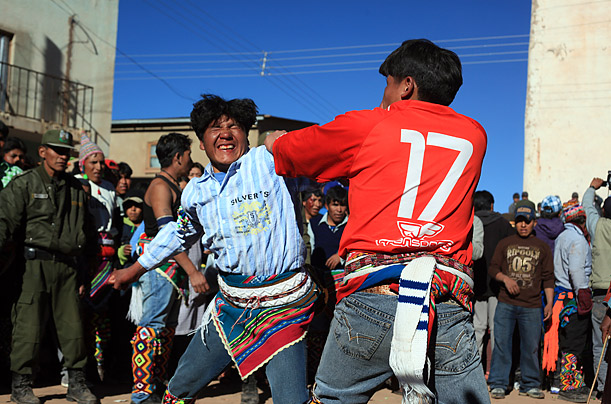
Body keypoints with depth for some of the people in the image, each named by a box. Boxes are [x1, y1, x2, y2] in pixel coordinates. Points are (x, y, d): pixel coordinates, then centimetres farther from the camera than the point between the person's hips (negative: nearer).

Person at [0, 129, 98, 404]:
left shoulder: (76, 189, 15)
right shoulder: (23, 184, 2)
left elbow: (85, 234, 21)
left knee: (73, 326, 5)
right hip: (34, 265, -4)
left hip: (66, 266, 4)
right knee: (29, 326, -3)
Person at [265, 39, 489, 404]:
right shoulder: (474, 135, 17)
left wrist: (275, 140, 44)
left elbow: (286, 151, 21)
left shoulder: (366, 125, 9)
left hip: (372, 295, -2)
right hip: (450, 309, 2)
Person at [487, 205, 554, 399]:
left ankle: (530, 385, 18)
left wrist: (549, 303, 3)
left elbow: (548, 278, 11)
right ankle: (498, 384, 7)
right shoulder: (504, 243, 11)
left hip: (532, 306, 0)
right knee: (501, 344, -1)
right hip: (505, 304, 0)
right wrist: (505, 278, -9)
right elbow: (492, 268, 11)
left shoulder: (542, 248, 12)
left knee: (531, 347, 4)